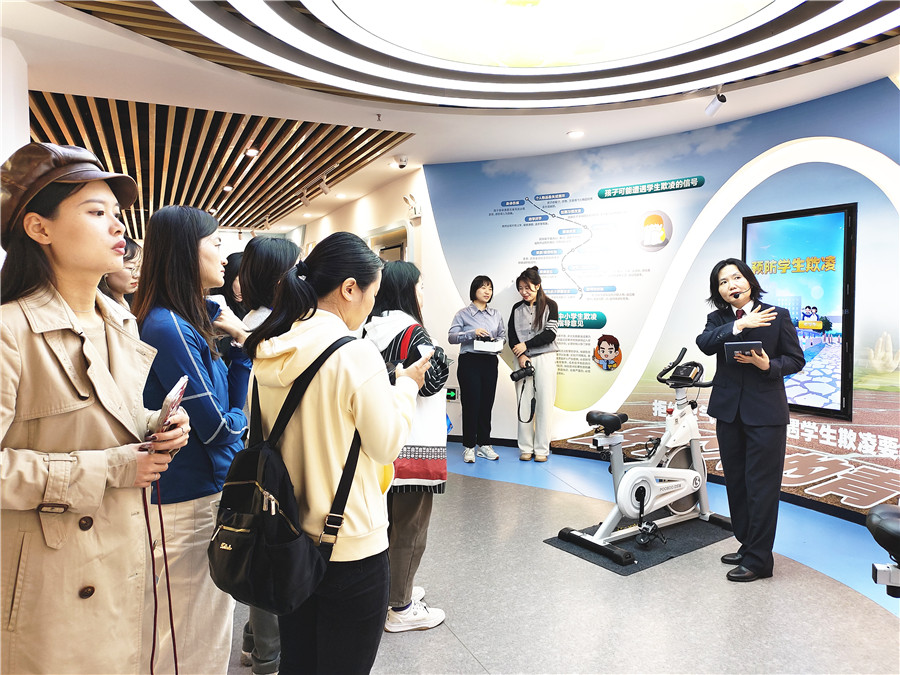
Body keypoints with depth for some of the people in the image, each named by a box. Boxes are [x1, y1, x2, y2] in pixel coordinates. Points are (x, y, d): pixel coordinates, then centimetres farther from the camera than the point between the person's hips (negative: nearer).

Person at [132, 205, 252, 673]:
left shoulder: (192, 322, 7)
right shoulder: (169, 328, -22)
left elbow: (232, 402, 10)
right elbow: (218, 429, -21)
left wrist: (240, 346, 0)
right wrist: (242, 420, -2)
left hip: (214, 488, 9)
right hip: (192, 501, -9)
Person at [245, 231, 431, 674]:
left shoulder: (268, 354, -1)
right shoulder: (357, 354, -21)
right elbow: (387, 444, -13)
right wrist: (406, 386, 1)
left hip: (289, 538, 7)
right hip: (351, 547, -6)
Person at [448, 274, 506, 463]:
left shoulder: (496, 315, 15)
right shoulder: (463, 314, 1)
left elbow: (503, 336, 16)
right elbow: (451, 337, -7)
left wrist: (498, 341, -7)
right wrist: (472, 333, -20)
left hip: (490, 362, 4)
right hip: (470, 362, -4)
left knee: (487, 404, 7)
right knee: (471, 403, -4)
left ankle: (484, 445, 17)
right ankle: (469, 447, 5)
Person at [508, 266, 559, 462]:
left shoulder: (550, 305, 1)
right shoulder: (517, 308, 11)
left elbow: (549, 334, -7)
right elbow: (512, 336, 6)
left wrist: (526, 345, -11)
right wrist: (521, 356, -9)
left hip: (545, 358, -3)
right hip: (523, 359, 3)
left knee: (544, 403, -2)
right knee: (523, 403, 1)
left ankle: (541, 449, 6)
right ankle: (525, 448, 9)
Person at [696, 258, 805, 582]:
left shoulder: (778, 316, -1)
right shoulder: (718, 319, 6)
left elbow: (796, 359, 1)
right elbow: (705, 343, -15)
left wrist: (768, 365, -17)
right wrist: (739, 325, -25)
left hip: (766, 412, -4)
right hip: (729, 411, 4)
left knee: (761, 486, 0)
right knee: (736, 483, 13)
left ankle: (759, 559, 11)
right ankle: (747, 546, 29)